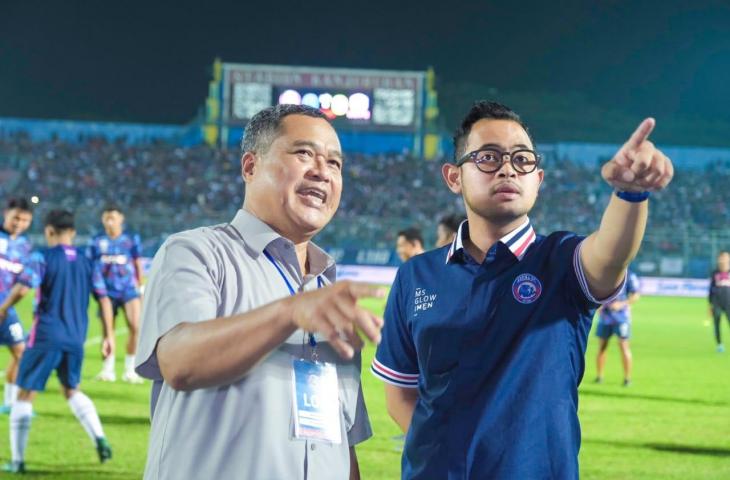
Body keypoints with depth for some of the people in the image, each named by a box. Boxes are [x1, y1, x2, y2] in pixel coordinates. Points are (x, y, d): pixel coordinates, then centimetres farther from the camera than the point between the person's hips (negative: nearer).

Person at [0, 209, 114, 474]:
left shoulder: (43, 258, -5)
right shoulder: (88, 264, 10)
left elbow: (21, 288, -17)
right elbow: (104, 300, 8)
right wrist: (108, 335, 14)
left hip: (46, 337, -5)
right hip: (75, 340, 5)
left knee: (25, 396, 3)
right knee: (72, 391, 25)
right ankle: (100, 439, 6)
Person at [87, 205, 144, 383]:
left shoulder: (131, 239, 1)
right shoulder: (97, 242, 3)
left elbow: (138, 264, 9)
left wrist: (139, 286, 10)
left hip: (129, 289, -1)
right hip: (108, 292, 1)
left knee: (136, 326, -15)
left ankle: (130, 370, -2)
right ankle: (108, 369, 16)